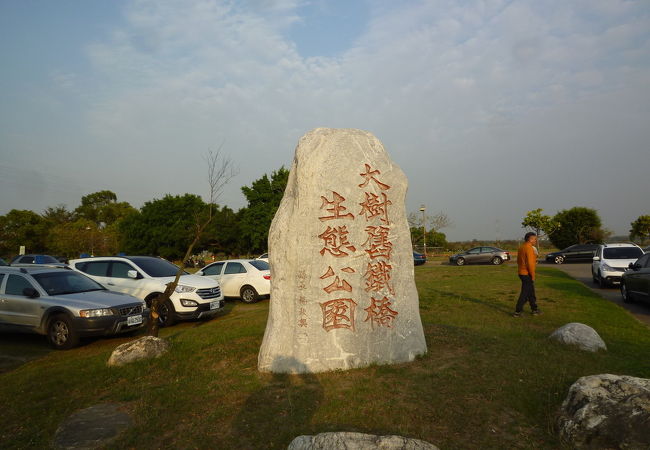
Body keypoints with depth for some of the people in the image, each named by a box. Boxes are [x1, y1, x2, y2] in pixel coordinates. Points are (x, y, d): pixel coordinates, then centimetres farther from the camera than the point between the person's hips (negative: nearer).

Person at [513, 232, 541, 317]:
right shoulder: (529, 248, -18)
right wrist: (533, 275, -15)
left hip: (522, 272, 10)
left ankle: (534, 309, 27)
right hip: (527, 274, -10)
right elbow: (530, 263, -22)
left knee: (531, 292, 18)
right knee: (525, 293, -3)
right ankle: (517, 312, 0)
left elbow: (519, 261, 18)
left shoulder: (521, 247, 12)